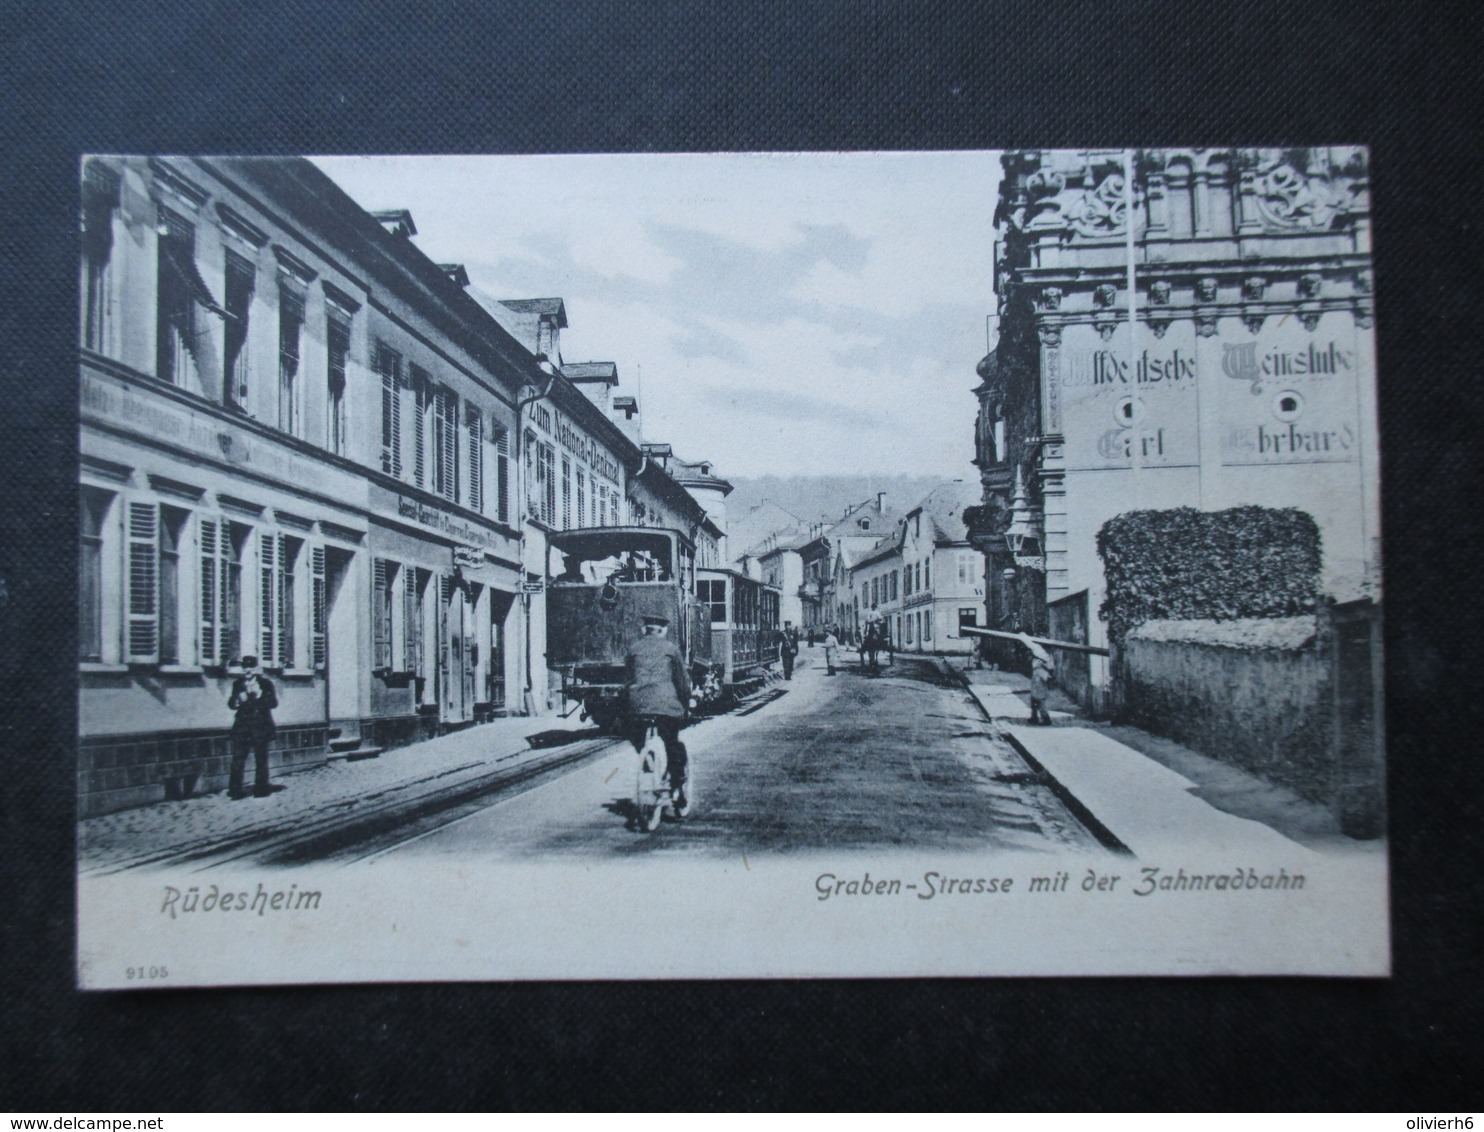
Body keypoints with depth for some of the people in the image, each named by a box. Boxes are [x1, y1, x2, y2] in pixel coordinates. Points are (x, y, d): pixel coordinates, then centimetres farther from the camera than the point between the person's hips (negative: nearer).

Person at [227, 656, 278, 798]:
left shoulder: (265, 683, 1)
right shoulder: (238, 683, 9)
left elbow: (274, 703, -6)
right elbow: (231, 704, 9)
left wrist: (260, 694, -19)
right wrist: (237, 700, -13)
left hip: (260, 726, -2)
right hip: (242, 726, 2)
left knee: (261, 758, 4)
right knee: (238, 759, -2)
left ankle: (261, 788, 12)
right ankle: (235, 789, 3)